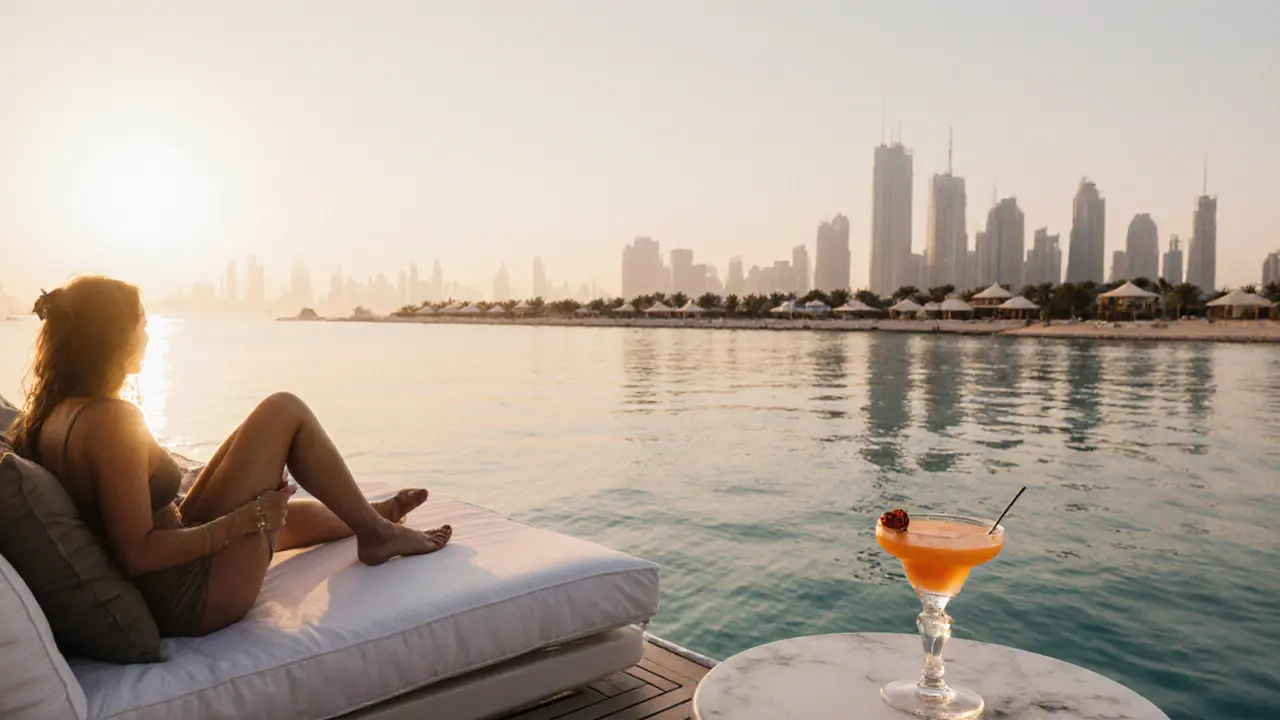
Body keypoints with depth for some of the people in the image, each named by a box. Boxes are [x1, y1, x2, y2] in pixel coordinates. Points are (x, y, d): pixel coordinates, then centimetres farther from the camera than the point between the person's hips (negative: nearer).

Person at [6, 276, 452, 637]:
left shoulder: (49, 414, 4)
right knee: (286, 411, -5)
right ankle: (377, 532, 10)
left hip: (158, 595, 9)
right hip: (191, 597, -9)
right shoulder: (110, 420, -23)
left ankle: (371, 516, 57)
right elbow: (137, 554, -25)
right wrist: (248, 517, -18)